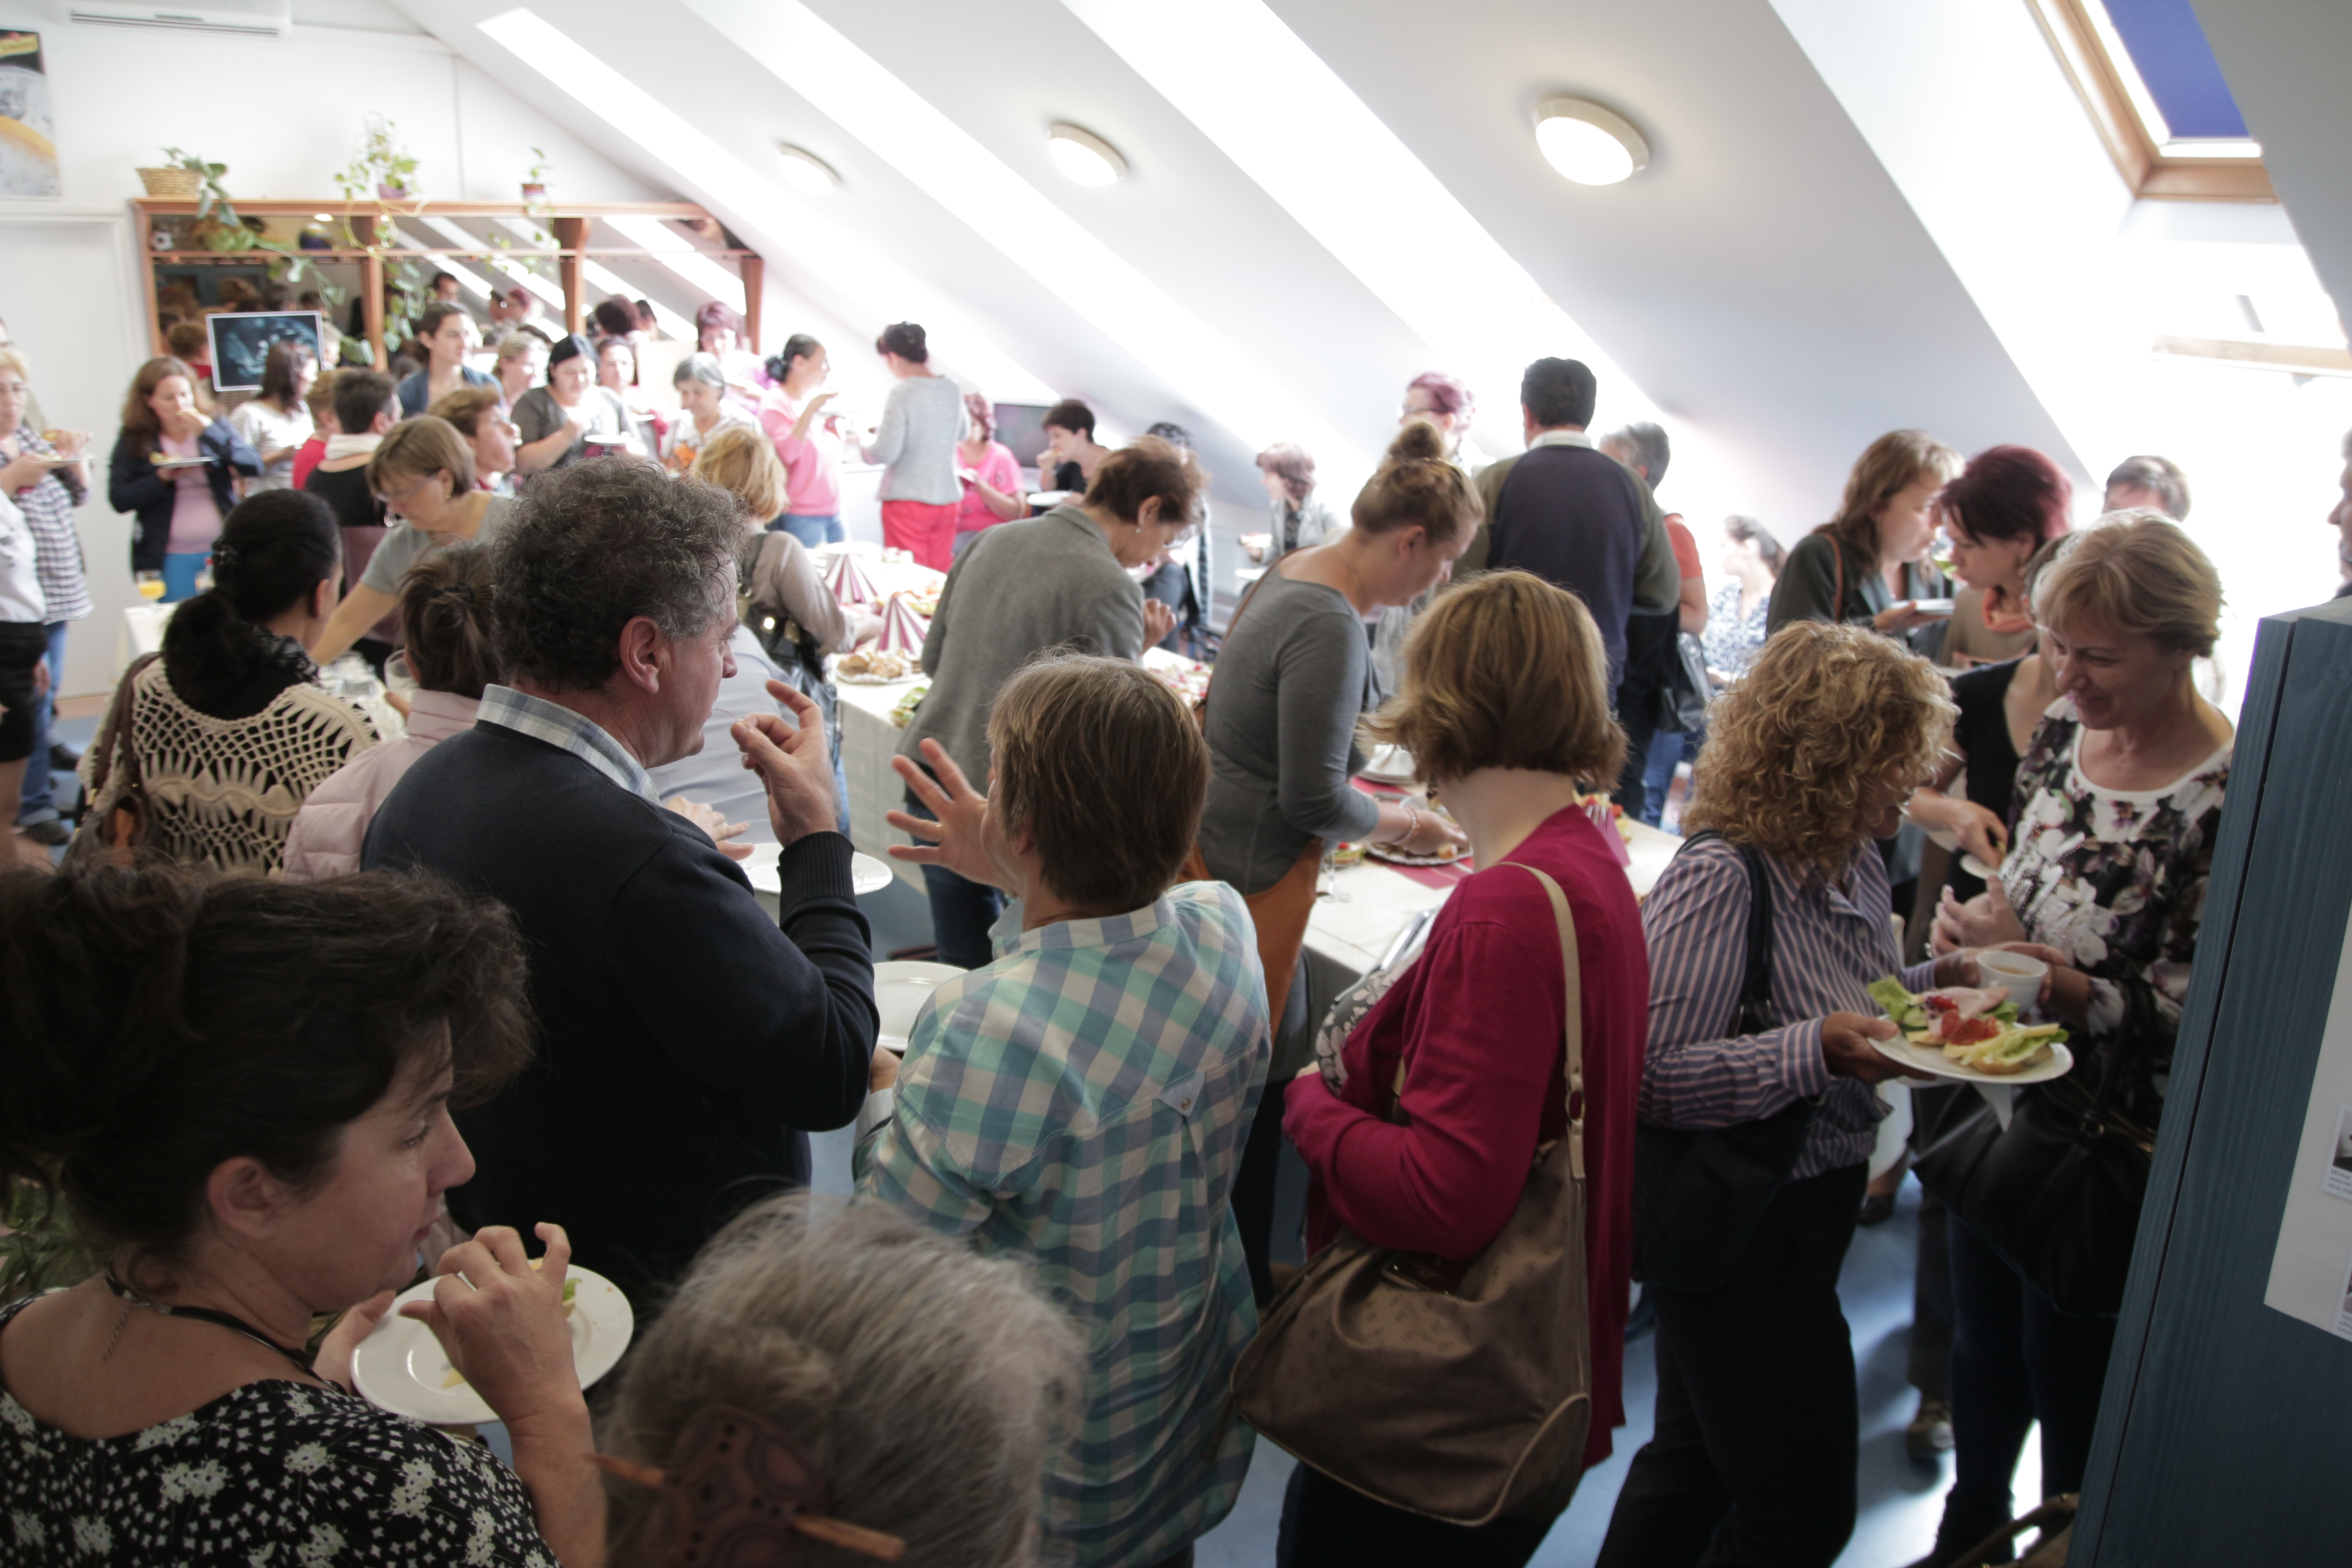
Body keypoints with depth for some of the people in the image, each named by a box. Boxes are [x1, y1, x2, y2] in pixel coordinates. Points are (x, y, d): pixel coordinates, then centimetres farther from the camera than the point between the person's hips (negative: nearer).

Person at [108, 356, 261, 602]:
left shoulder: (214, 427, 6)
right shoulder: (133, 441, 4)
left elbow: (254, 467, -9)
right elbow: (118, 499, -4)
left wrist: (209, 432, -15)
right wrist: (162, 478, -16)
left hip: (224, 553, 1)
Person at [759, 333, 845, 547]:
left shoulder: (816, 399, 15)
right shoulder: (775, 402, -6)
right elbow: (786, 453, -21)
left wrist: (834, 421, 6)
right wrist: (811, 409, -21)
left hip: (833, 511, 8)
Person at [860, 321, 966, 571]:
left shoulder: (902, 394, -16)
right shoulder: (951, 390, 3)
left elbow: (885, 454, -18)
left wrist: (857, 445, 2)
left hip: (907, 502, -6)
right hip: (947, 499, 6)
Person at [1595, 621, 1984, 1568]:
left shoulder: (1855, 867, 3)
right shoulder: (1720, 880, -27)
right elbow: (1649, 1073, -30)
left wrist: (1934, 983, 2)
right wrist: (1814, 1052, -36)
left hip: (1808, 1216, 9)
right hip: (1741, 1234, -9)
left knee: (1694, 1466, 24)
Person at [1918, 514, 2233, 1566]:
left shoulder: (2228, 799, -23)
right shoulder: (2065, 726, -2)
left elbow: (2189, 1014, -20)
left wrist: (2052, 980, -32)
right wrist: (1982, 916, -9)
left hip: (2105, 1139, -7)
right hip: (2003, 1095, 7)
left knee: (2071, 1374, 12)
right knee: (1982, 1340, 24)